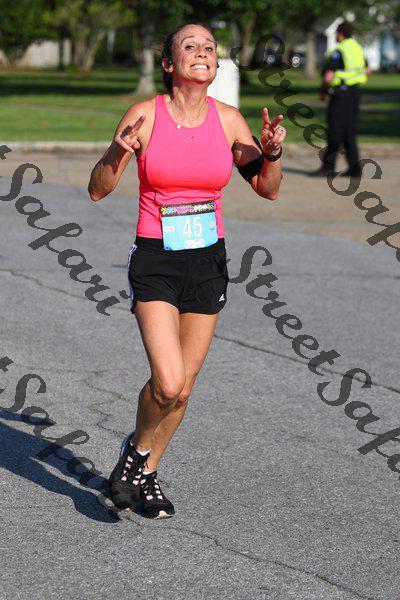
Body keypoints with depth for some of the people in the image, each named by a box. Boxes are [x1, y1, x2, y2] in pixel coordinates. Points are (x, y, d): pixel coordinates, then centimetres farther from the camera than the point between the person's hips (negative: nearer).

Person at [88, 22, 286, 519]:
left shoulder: (228, 119, -2)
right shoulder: (144, 115, -10)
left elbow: (267, 190, 6)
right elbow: (98, 190, -6)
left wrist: (272, 151, -14)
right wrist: (120, 152, -25)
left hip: (207, 262, 4)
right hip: (154, 260, -4)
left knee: (183, 385, 10)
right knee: (168, 384, -18)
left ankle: (147, 474, 32)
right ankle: (137, 446, 14)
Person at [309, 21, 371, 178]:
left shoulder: (338, 51, -14)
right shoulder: (357, 48, 12)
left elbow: (328, 77, -19)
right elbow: (367, 70, 24)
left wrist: (322, 90, -1)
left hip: (340, 93, -8)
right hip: (355, 92, 8)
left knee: (335, 132, -6)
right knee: (349, 133, 10)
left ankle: (328, 166, -4)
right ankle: (354, 169, 7)